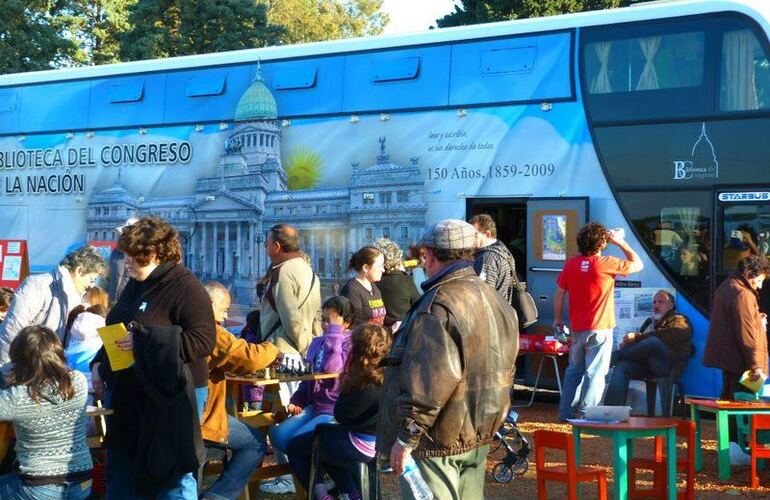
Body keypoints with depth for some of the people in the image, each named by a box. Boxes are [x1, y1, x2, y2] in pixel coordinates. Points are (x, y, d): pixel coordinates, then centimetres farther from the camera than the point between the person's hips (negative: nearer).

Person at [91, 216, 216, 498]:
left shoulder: (185, 287, -13)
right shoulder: (134, 286, 14)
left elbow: (203, 341, -23)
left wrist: (144, 341, -26)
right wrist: (99, 363, 10)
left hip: (171, 396, -9)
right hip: (128, 395, 9)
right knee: (120, 477, 16)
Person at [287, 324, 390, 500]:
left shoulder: (369, 384, -27)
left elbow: (341, 415, -18)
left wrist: (346, 385, -7)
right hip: (379, 440, 9)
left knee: (294, 446, 6)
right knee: (322, 432, 33)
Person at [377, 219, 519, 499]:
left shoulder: (439, 305, -19)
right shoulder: (492, 298, 11)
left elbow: (428, 383, -25)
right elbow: (502, 369, 16)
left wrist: (406, 438, -19)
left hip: (438, 443, -9)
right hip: (479, 435, 9)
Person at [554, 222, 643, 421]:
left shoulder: (571, 264, -1)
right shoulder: (606, 264, -14)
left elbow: (559, 293, 5)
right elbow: (637, 264, -3)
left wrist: (557, 318, 17)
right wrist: (621, 243, 4)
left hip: (577, 328, 5)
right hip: (599, 329, -5)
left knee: (574, 370, 17)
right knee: (595, 373, 1)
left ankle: (566, 411, 20)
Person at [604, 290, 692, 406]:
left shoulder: (679, 321, 13)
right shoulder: (649, 322, 33)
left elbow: (668, 334, -9)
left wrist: (637, 337, -13)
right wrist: (627, 344, -3)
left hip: (667, 366, -5)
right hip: (643, 363, 5)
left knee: (653, 342, -36)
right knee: (622, 365, -28)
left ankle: (612, 357, -20)